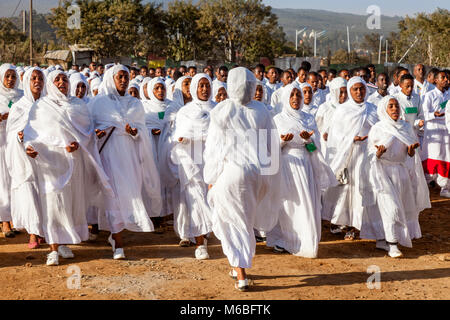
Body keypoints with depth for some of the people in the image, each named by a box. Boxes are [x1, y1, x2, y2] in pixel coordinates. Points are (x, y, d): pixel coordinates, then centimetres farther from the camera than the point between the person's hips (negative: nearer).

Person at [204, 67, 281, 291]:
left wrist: (211, 178, 5)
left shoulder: (221, 111, -6)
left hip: (231, 172, -3)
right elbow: (272, 145, 4)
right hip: (259, 172, 4)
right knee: (245, 220, 20)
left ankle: (241, 275, 1)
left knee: (233, 222, 5)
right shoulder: (262, 111, 1)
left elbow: (213, 147, -4)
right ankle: (238, 265, 31)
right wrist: (269, 176, 14)